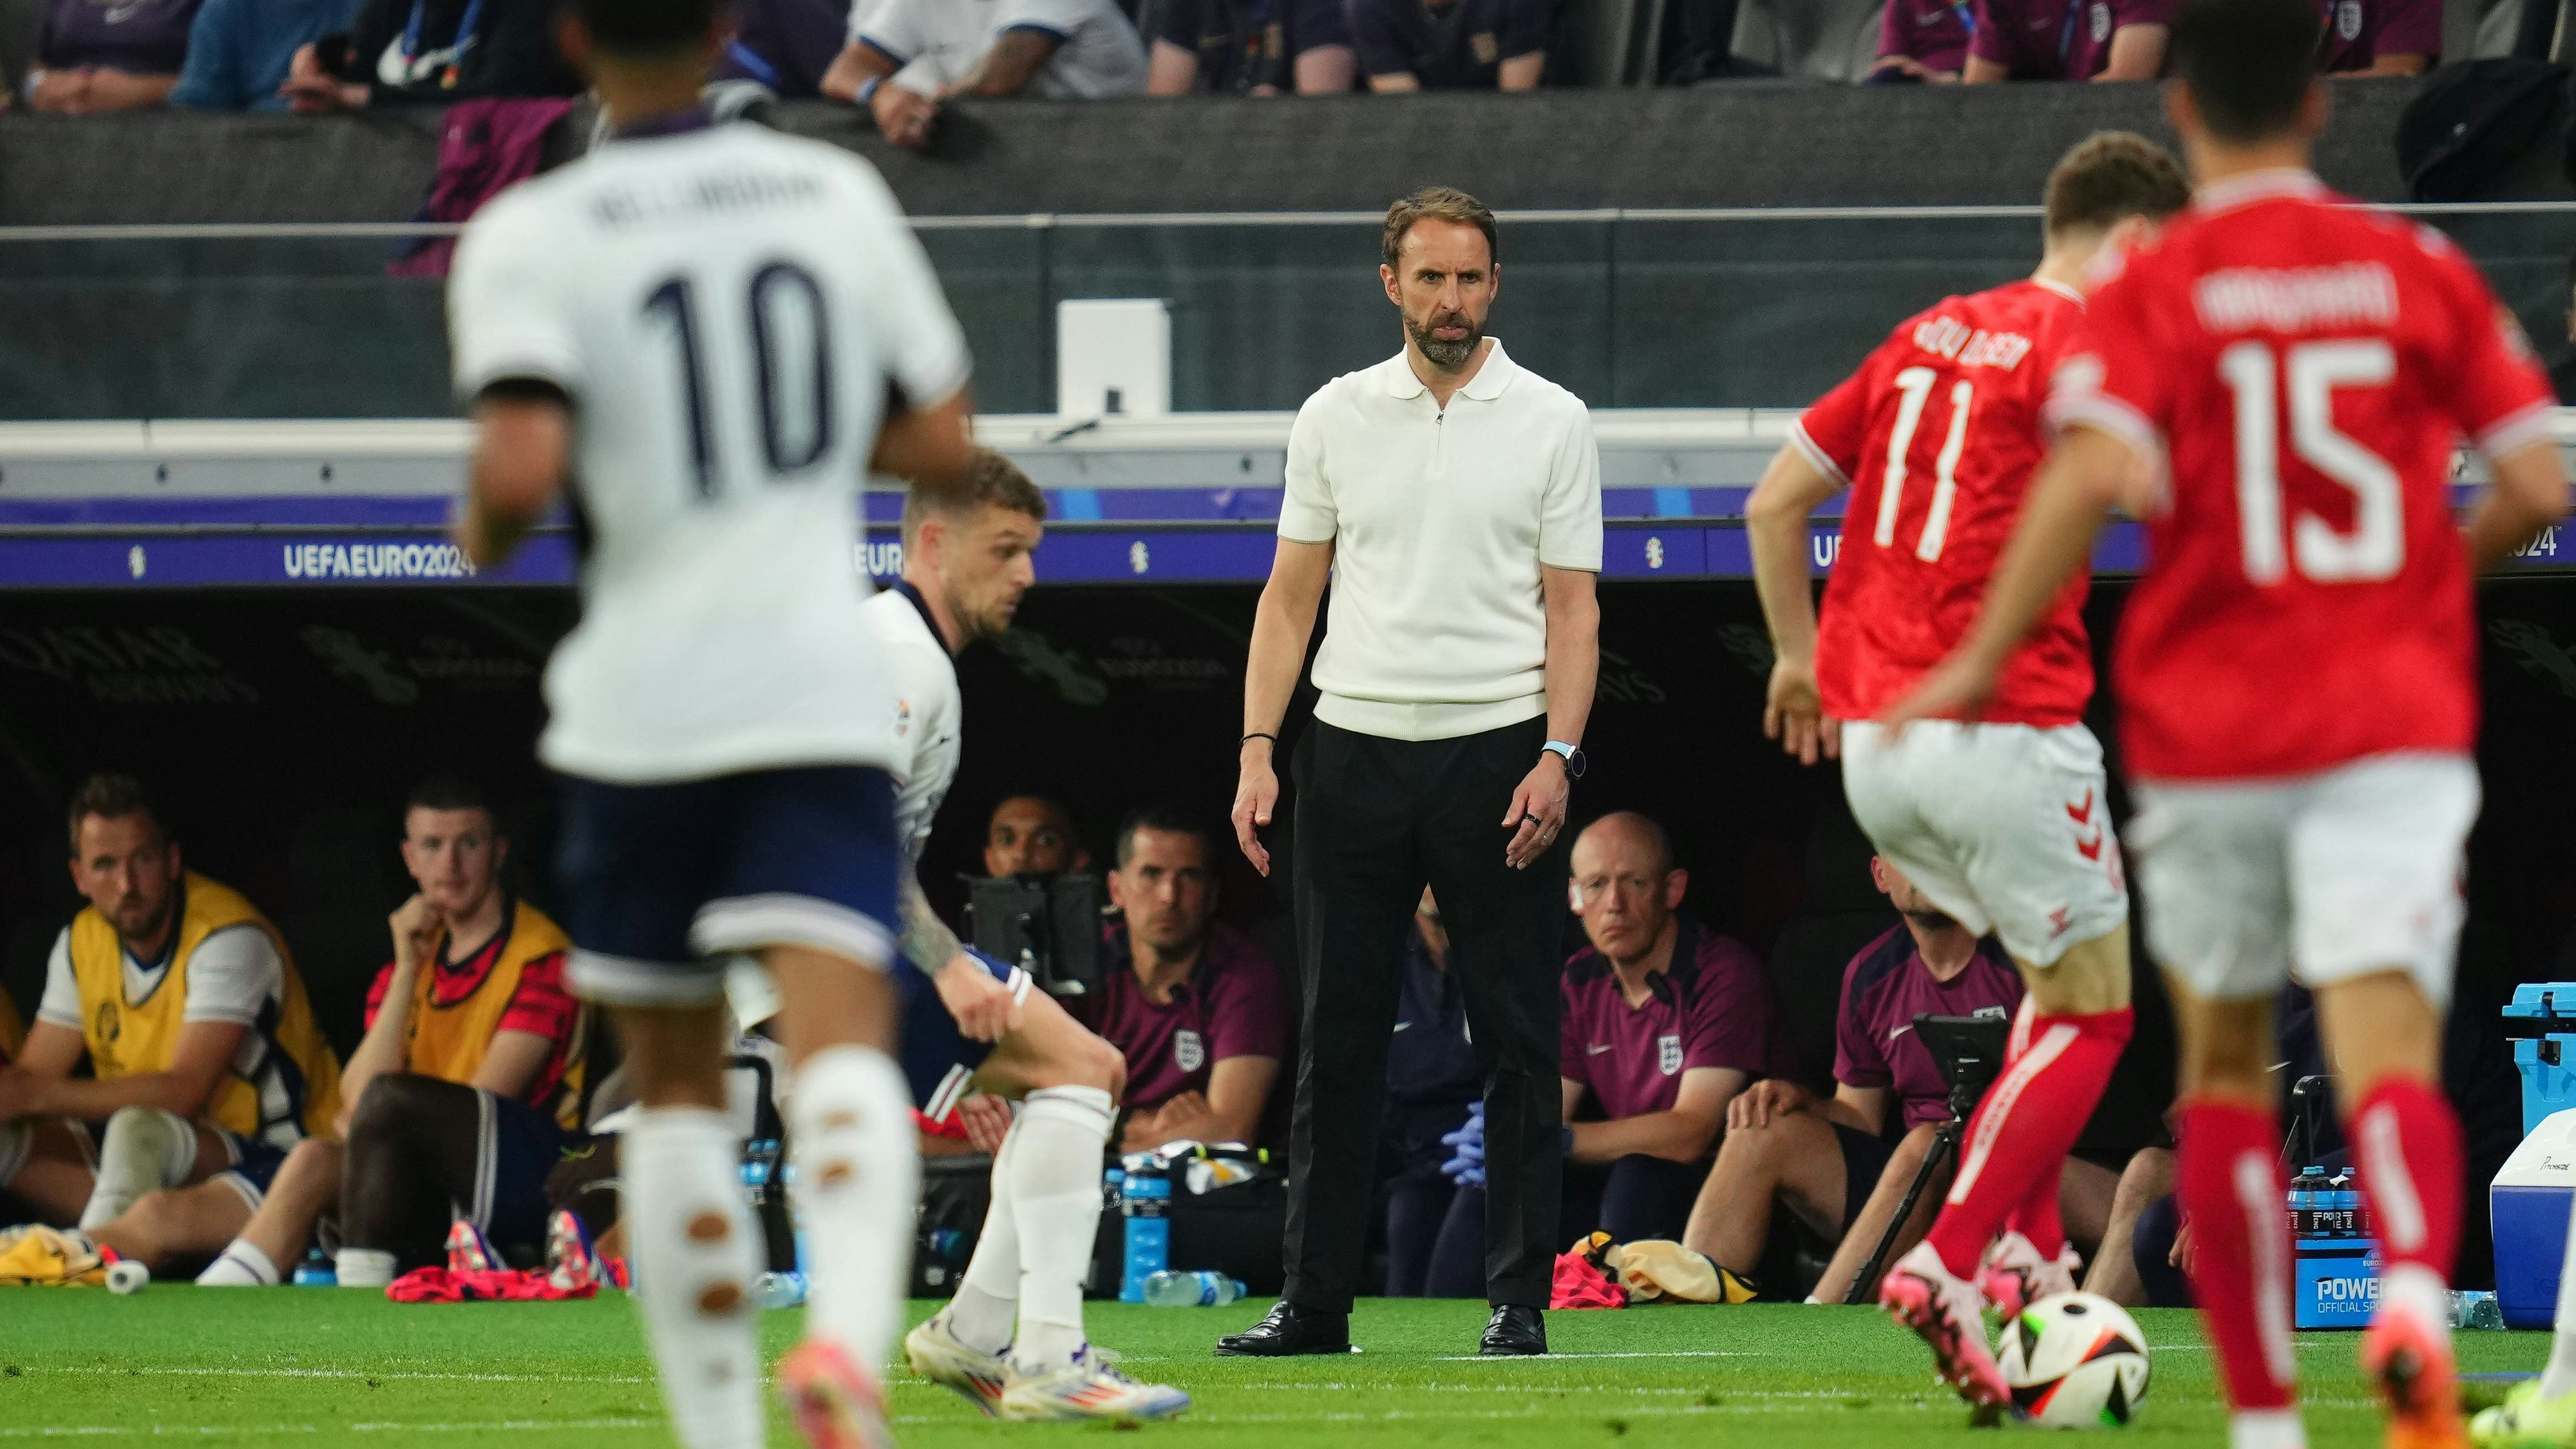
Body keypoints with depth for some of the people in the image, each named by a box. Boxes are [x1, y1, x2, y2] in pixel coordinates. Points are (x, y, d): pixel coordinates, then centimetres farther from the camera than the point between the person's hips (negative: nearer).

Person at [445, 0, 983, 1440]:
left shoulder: (530, 237, -4)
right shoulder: (839, 193, 6)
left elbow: (518, 472, -18)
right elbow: (945, 448, 11)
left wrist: (482, 535, 4)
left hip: (639, 700, 0)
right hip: (825, 685, 1)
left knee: (675, 1080, 14)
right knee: (843, 1039, -12)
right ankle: (849, 1333, -39)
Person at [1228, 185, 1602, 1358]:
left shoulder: (1550, 423, 3)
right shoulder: (1335, 417, 9)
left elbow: (1573, 607, 1)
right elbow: (1291, 596, 11)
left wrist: (1556, 757, -11)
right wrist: (1258, 748, 0)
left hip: (1498, 755, -2)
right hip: (1355, 752, 2)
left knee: (1517, 1041, -1)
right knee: (1336, 1039, 3)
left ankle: (1519, 1297, 3)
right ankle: (1314, 1298, 7)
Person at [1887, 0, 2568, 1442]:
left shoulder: (2156, 289, -2)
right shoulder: (2422, 270, 5)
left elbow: (2095, 475, -17)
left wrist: (1980, 662, -9)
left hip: (2210, 729, 0)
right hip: (2396, 719, 0)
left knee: (2224, 1066, 16)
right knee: (2387, 1048, -11)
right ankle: (2416, 1287, -42)